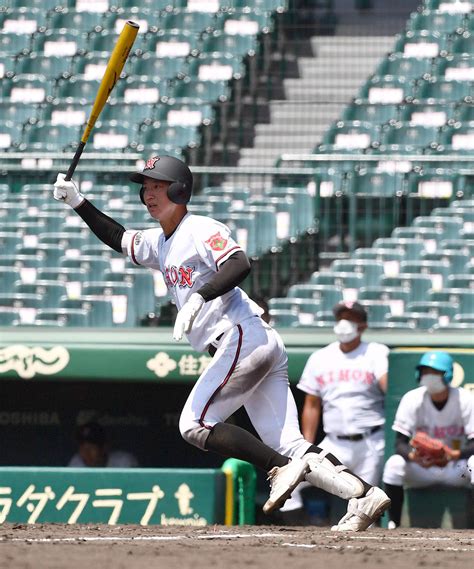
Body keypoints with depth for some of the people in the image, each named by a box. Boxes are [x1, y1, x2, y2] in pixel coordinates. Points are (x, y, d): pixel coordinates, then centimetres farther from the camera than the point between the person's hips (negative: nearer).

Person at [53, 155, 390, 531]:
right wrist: (78, 202, 29)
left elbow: (240, 264, -22)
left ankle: (283, 469, -17)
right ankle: (363, 494, -13)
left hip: (243, 339, -9)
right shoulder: (159, 242, 23)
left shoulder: (201, 230, -5)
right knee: (288, 445, -1)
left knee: (195, 425, -11)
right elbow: (118, 238, 38)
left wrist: (199, 297, -34)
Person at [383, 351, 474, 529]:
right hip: (421, 468, 1)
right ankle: (392, 525, -23)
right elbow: (400, 443, -14)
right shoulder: (412, 399, -11)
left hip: (456, 468, -1)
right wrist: (413, 456, -38)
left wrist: (454, 454, -40)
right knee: (394, 463, -29)